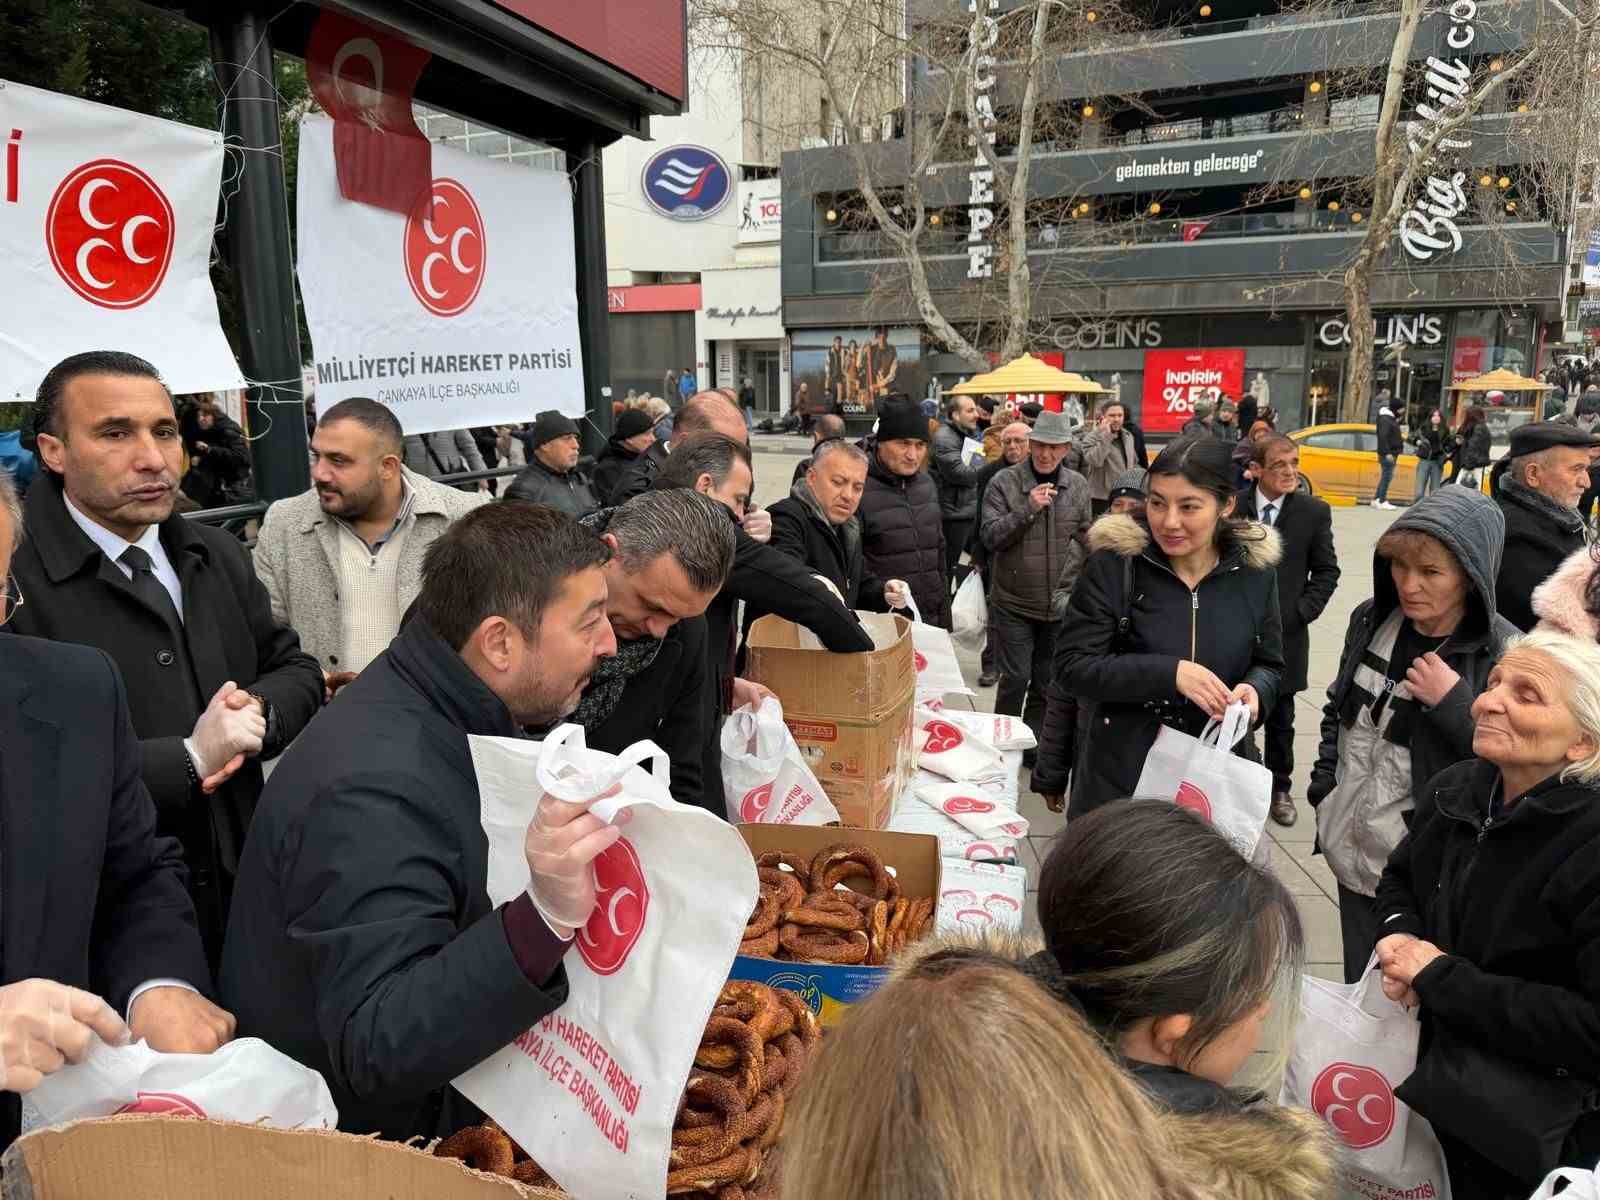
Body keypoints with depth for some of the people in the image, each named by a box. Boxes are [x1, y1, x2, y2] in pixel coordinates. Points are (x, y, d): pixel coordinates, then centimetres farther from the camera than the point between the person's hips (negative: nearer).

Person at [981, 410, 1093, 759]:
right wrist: (1027, 508, -23)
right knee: (1015, 678, -2)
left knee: (1045, 679, 13)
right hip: (1014, 602, -3)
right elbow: (991, 537, -12)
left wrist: (1067, 583, -2)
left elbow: (1085, 537, 6)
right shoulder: (1004, 482, -8)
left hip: (1058, 603, 3)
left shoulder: (1078, 485, 2)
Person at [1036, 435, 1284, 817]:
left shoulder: (1254, 570, -2)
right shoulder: (1114, 563, -12)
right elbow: (1072, 667, -14)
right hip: (1117, 779, -2)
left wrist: (1255, 691, -12)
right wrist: (1169, 673, -25)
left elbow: (1269, 663, 11)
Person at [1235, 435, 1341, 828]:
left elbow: (1326, 571, 3)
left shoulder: (1314, 511, -2)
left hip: (1285, 632, 1)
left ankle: (1279, 788, 28)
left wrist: (1302, 612, -8)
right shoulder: (1231, 505, -4)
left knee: (1280, 718, 13)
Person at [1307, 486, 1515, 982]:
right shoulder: (1372, 621, -1)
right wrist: (1323, 787, 10)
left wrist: (1454, 703, -25)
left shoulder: (1506, 655, -16)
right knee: (1358, 986, 20)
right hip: (1354, 852, 5)